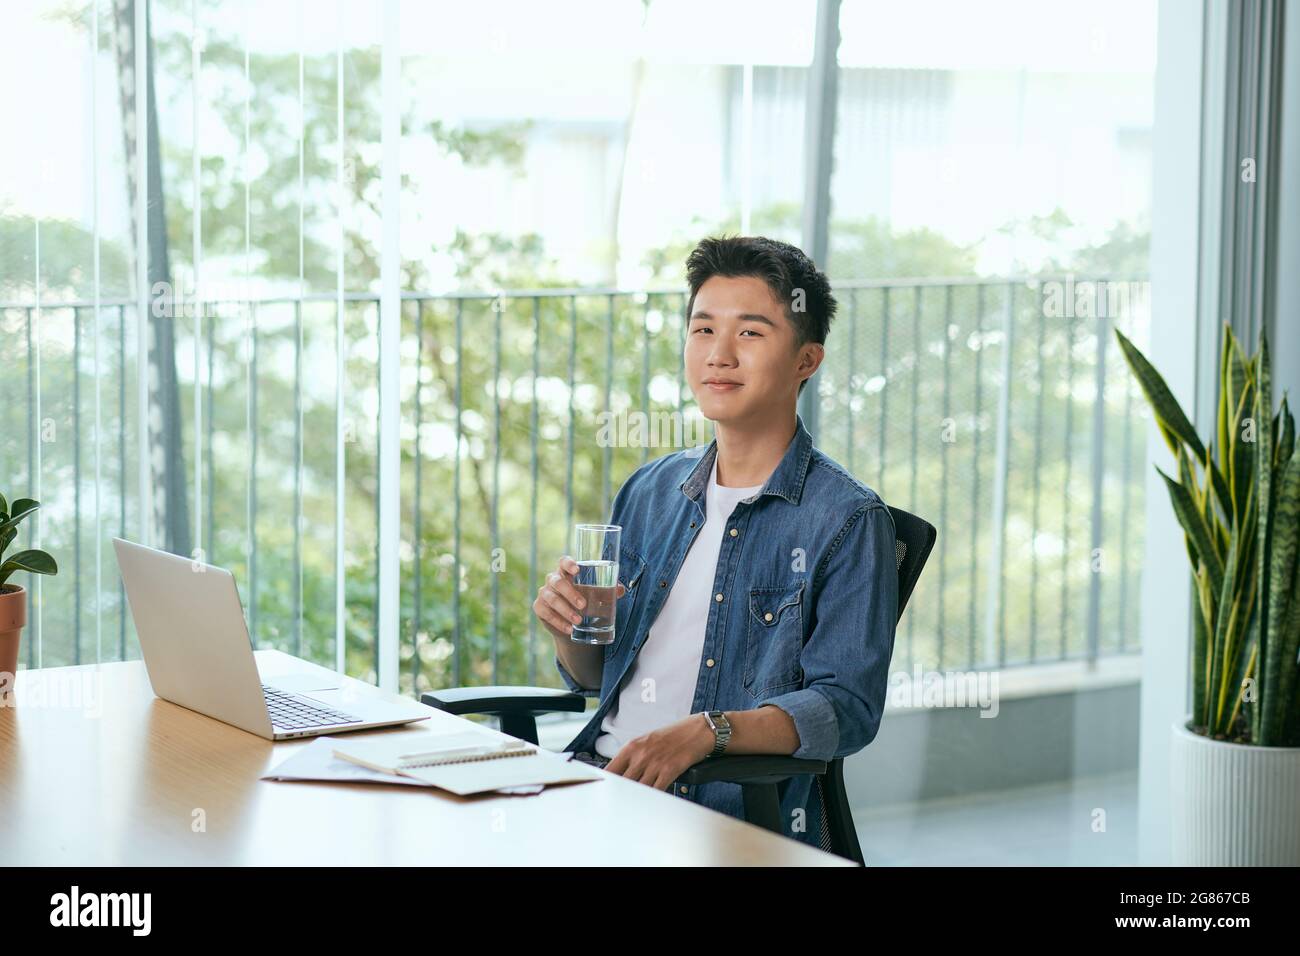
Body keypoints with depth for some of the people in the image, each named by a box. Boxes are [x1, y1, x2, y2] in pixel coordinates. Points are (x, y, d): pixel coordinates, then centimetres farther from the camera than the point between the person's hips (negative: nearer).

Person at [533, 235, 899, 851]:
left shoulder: (846, 519, -3)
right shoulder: (650, 492, 16)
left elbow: (847, 708, -11)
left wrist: (706, 731, -26)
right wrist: (569, 626, 0)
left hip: (731, 806, -6)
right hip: (600, 773, 6)